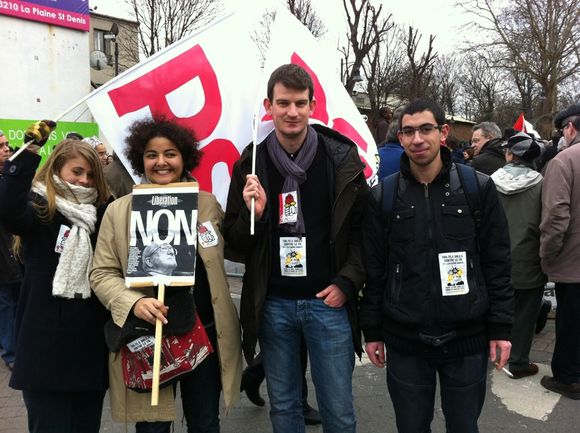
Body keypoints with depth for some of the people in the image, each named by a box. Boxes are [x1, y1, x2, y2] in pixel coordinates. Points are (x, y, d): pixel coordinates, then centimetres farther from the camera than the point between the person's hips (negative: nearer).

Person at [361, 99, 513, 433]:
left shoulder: (478, 187, -2)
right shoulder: (383, 196, -1)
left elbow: (498, 263, 0)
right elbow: (374, 269, 3)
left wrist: (501, 328, -2)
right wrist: (372, 330, 4)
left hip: (467, 338, 0)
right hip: (404, 341, 1)